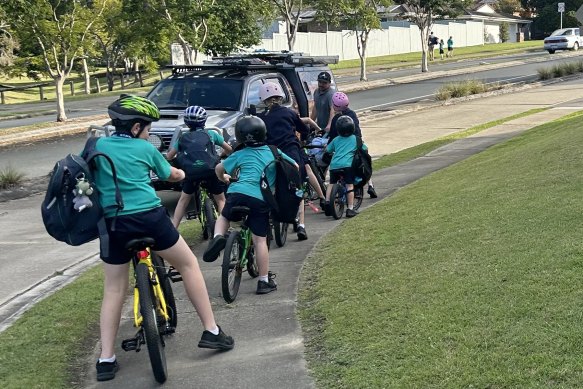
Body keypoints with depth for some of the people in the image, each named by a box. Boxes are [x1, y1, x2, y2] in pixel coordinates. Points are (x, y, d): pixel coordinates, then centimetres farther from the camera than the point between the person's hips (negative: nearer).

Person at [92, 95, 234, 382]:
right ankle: (211, 331, 16)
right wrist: (181, 173, 42)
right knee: (188, 264, 16)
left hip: (113, 224, 3)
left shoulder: (97, 146, 11)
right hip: (149, 218, -3)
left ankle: (106, 359, 7)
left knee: (114, 290, 13)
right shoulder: (145, 148, 5)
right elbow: (173, 176, 20)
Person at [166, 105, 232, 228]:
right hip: (211, 170, -1)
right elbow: (229, 149, 21)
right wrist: (222, 155, 44)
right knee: (220, 200, 16)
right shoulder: (211, 133, 15)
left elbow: (169, 157, 20)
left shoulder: (183, 137, 17)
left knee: (183, 200, 19)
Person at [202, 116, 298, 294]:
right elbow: (294, 166, 25)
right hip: (262, 199, 1)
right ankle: (264, 281, 7)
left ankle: (218, 237, -2)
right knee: (260, 241, 5)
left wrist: (223, 178, 34)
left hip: (238, 192, 0)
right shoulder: (274, 151, 16)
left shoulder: (241, 154, 12)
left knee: (224, 217, 28)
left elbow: (219, 168, 12)